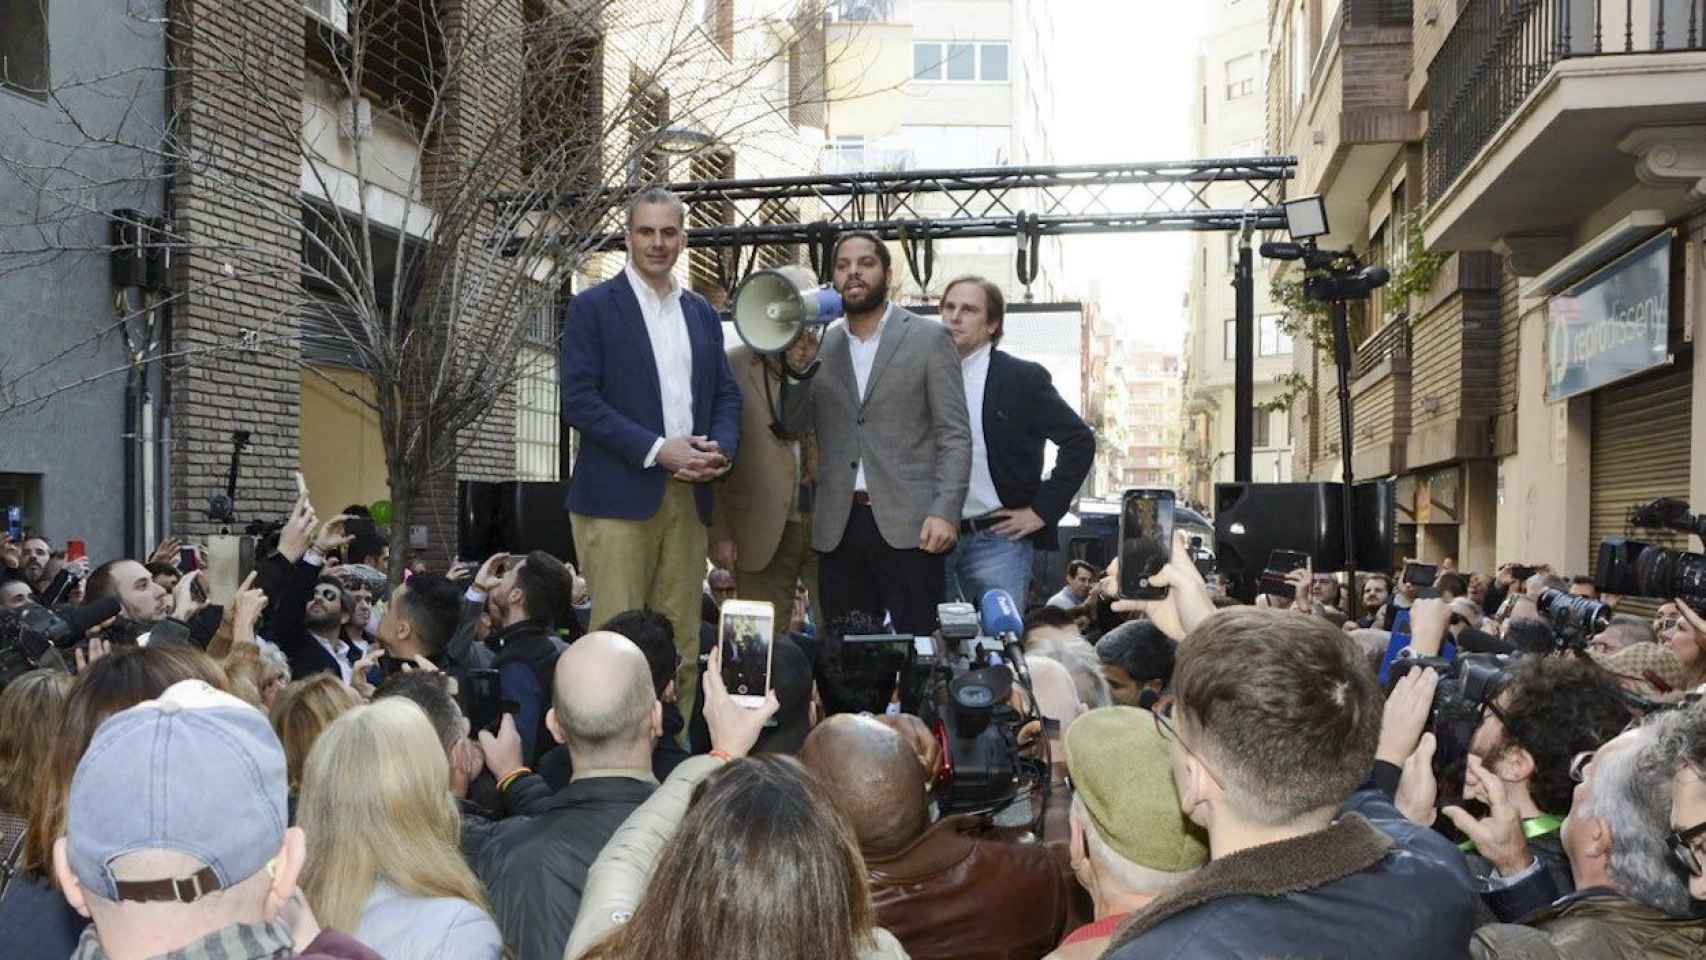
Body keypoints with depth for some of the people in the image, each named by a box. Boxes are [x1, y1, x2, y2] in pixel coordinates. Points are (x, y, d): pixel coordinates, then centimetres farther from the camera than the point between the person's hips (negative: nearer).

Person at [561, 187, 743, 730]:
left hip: (689, 494, 5)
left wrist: (721, 448, -3)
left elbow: (726, 394, 18)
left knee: (680, 644, 6)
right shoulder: (593, 308, 1)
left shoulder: (702, 313, 17)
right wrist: (658, 450, -15)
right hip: (619, 494, -5)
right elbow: (578, 400, -7)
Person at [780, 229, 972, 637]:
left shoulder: (929, 338, 3)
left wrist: (946, 511, -14)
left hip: (908, 525, -3)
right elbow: (794, 425, 10)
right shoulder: (820, 346, 14)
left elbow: (955, 434, -2)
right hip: (838, 527, 4)